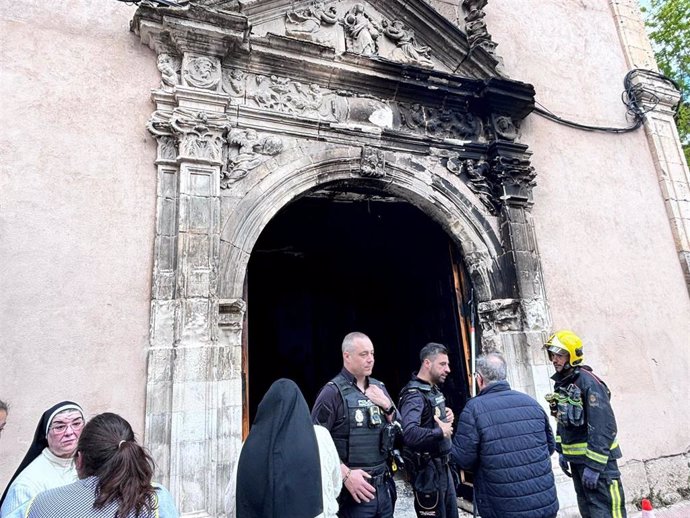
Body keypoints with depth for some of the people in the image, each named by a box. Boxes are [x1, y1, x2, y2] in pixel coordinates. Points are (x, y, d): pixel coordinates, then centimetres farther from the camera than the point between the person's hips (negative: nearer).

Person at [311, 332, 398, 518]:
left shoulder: (379, 388, 7)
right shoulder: (333, 392, -12)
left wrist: (387, 406, -5)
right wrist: (345, 474, -19)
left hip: (384, 486, 6)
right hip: (353, 489, -5)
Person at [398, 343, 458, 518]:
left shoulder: (434, 390, 7)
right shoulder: (414, 395, -24)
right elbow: (409, 433, -40)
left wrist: (447, 415, 0)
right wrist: (441, 432, -27)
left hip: (442, 465, 9)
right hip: (427, 469, -9)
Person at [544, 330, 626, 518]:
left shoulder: (589, 382, -20)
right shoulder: (560, 383, 7)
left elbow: (604, 427, -23)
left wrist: (594, 465, -22)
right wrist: (561, 451, 15)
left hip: (596, 458, -8)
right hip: (575, 458, 8)